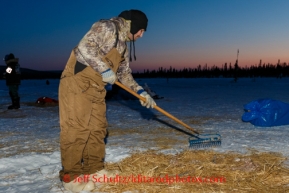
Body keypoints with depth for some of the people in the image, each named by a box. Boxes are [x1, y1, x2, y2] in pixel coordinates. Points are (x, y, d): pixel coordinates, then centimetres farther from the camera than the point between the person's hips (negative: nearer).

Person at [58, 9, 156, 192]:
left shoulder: (123, 45, 19)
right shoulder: (106, 27, -9)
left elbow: (125, 73, 22)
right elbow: (84, 48, -22)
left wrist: (140, 91, 14)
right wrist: (104, 69, -21)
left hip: (96, 88, 10)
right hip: (77, 83, -10)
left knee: (98, 128, 10)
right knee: (77, 128, -8)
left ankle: (94, 169, 21)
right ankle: (70, 175, 1)